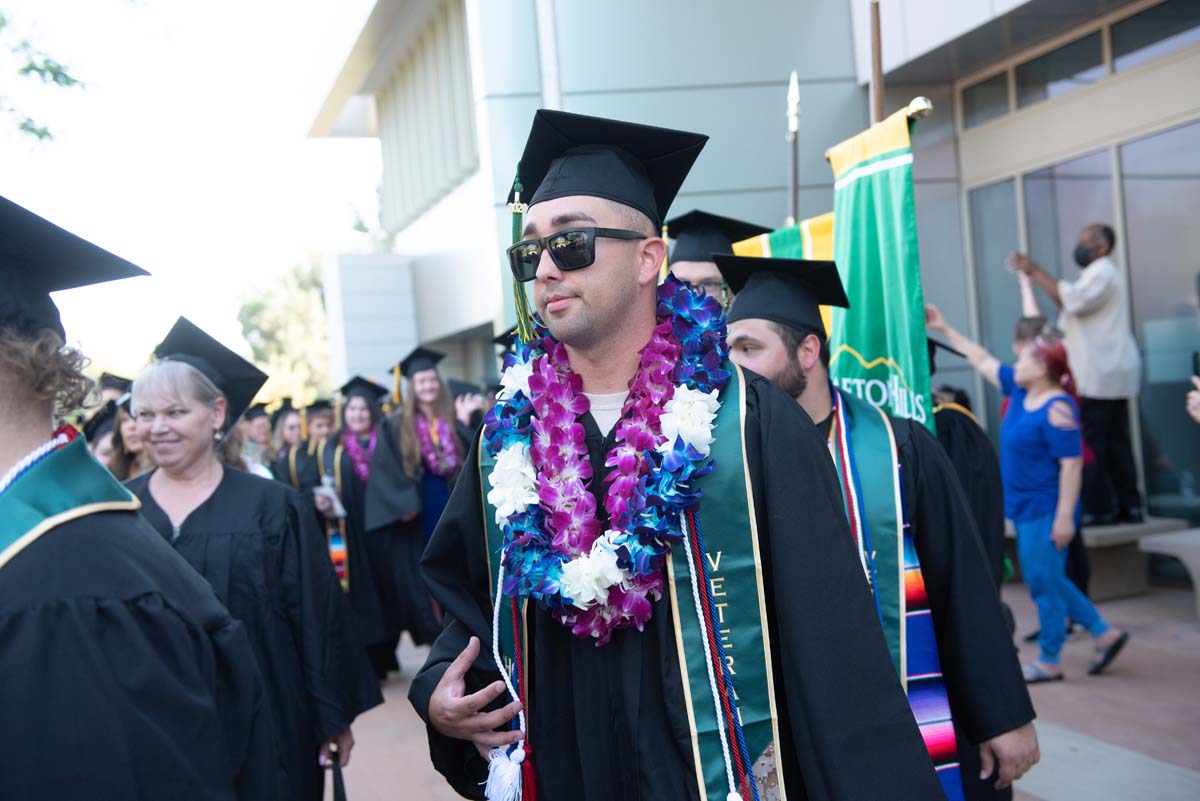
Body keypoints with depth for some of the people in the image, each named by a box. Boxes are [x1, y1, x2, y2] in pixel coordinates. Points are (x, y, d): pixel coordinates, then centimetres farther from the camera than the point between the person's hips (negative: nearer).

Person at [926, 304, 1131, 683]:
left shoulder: (1057, 409, -18)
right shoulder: (1020, 389, 7)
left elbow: (1072, 465, -21)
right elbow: (982, 359, 17)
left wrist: (1064, 517, -23)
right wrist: (944, 329, 20)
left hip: (1045, 509, -9)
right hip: (1024, 507, 9)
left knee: (1044, 582, 0)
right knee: (1044, 580, 16)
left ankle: (1048, 662, 13)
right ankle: (1104, 633, 26)